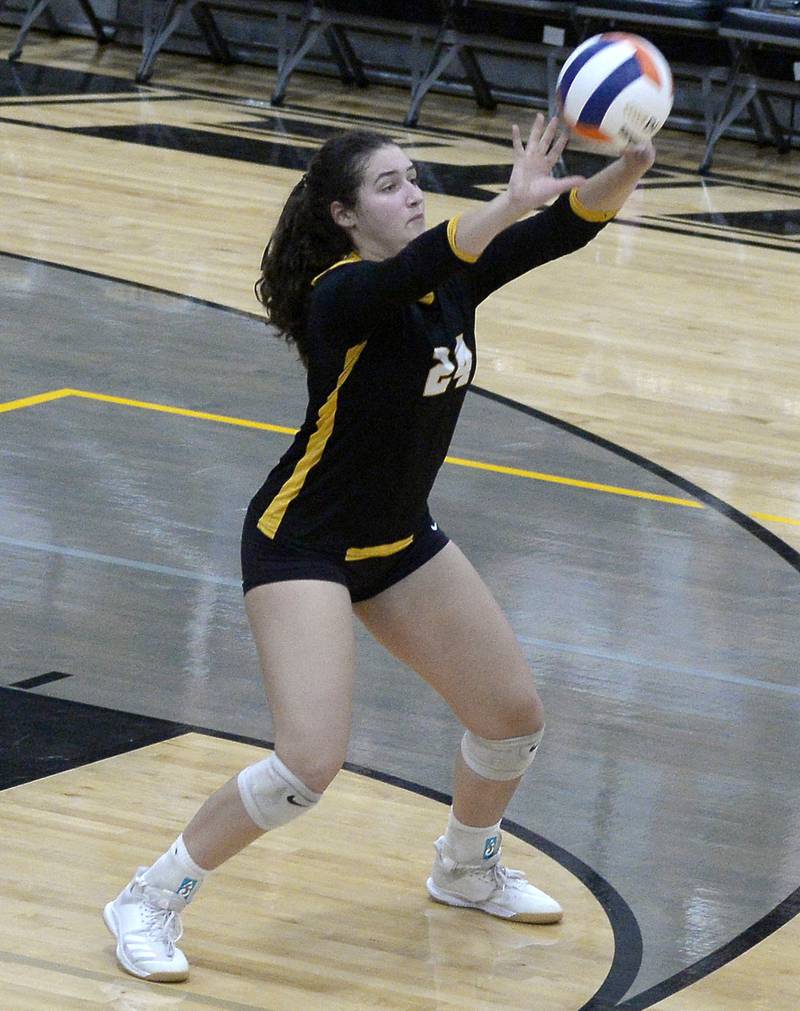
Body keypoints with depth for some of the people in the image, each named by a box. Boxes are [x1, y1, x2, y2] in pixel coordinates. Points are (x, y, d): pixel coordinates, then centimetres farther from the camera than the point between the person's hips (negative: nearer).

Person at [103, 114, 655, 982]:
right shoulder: (341, 294, -23)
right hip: (301, 544, -8)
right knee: (311, 762, -20)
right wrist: (510, 201, -57)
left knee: (514, 717, 12)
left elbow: (566, 228, -10)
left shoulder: (453, 277, -3)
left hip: (399, 541, 8)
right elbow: (412, 271, -45)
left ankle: (467, 869, 40)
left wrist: (624, 172, -30)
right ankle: (150, 902, -4)